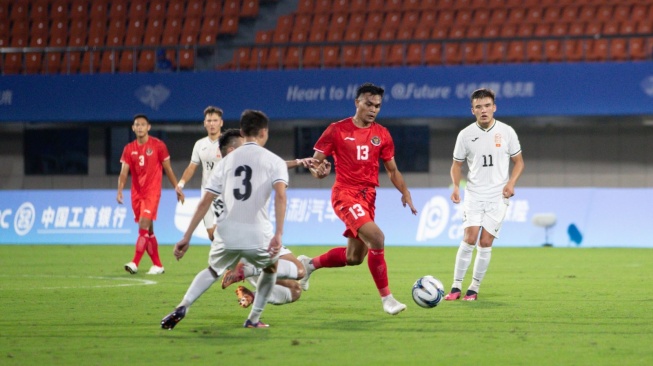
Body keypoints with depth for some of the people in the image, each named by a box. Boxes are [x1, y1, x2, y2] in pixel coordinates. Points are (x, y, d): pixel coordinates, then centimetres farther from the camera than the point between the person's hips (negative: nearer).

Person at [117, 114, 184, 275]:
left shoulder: (158, 145, -3)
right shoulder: (129, 149, 6)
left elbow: (168, 169, 5)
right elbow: (124, 172, -1)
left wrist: (177, 189, 6)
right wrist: (120, 191, -17)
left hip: (152, 192, -5)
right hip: (137, 193, 5)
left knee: (144, 225, -18)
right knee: (148, 230, 10)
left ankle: (135, 263, -23)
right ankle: (157, 265, 19)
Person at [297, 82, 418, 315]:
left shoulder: (382, 134, 8)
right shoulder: (337, 130, -4)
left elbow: (392, 169, 16)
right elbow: (315, 161, -2)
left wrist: (405, 192, 0)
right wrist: (317, 170, -25)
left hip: (368, 197, 6)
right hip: (345, 194, -6)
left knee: (354, 257, 12)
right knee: (376, 237, -25)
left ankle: (309, 264, 38)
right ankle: (386, 297, -17)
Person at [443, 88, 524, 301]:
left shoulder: (506, 132, 0)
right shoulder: (465, 135, 0)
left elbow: (518, 161, 9)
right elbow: (457, 164, 10)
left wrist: (511, 183, -9)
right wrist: (455, 186, -8)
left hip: (498, 196, 0)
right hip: (474, 194, 0)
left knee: (485, 242, -5)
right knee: (469, 239, -14)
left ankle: (474, 289, 7)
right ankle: (456, 287, -6)